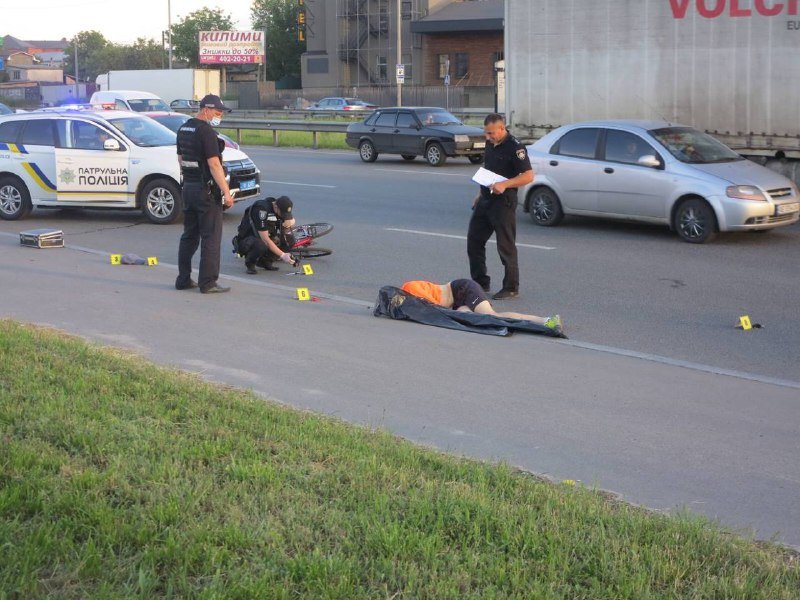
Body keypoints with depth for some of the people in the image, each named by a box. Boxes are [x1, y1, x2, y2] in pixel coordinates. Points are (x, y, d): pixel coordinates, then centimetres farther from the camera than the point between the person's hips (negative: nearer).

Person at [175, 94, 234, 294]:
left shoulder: (183, 129, 12)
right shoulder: (206, 131, -16)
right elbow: (214, 165, -20)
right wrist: (226, 192, -19)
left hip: (188, 187, 9)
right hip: (206, 190, -9)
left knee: (189, 236, 14)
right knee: (211, 238, -4)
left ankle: (183, 279, 16)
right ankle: (208, 283, -3)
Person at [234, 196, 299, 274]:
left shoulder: (282, 209, -7)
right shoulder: (261, 209, -29)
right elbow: (265, 239, -31)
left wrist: (290, 223, -23)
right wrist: (282, 255, -32)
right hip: (246, 240, -7)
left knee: (289, 241, -12)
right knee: (261, 245, -39)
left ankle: (265, 261, 4)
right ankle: (250, 263, -7)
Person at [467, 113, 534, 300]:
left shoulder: (514, 147, -16)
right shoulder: (490, 143, 10)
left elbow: (528, 176, -19)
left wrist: (505, 184, -28)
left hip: (503, 203, -9)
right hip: (485, 200, 9)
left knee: (506, 247, -2)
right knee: (474, 241, 11)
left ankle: (511, 288, 8)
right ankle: (480, 283, 22)